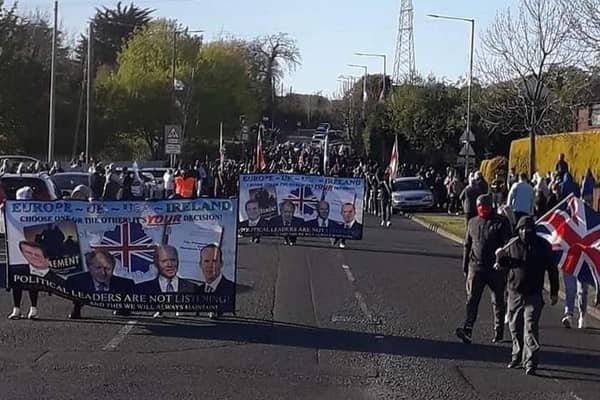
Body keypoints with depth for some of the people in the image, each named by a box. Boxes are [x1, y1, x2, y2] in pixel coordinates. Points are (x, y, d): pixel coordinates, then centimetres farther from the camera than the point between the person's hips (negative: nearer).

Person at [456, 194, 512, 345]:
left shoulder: (501, 222, -3)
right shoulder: (473, 222, 11)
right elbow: (467, 246, 17)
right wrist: (465, 267, 16)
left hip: (496, 269, -3)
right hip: (476, 267, 3)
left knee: (498, 301, 9)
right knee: (472, 299, -9)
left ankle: (498, 331, 20)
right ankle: (467, 330, -16)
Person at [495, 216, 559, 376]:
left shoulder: (543, 246, -4)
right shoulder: (513, 245, 0)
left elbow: (552, 270, 3)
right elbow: (503, 264, 14)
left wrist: (554, 292, 3)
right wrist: (500, 258, -11)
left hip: (533, 295, -3)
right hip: (515, 292, 3)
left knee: (531, 329, -10)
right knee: (515, 327, 14)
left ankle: (530, 362, -10)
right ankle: (517, 356, 31)